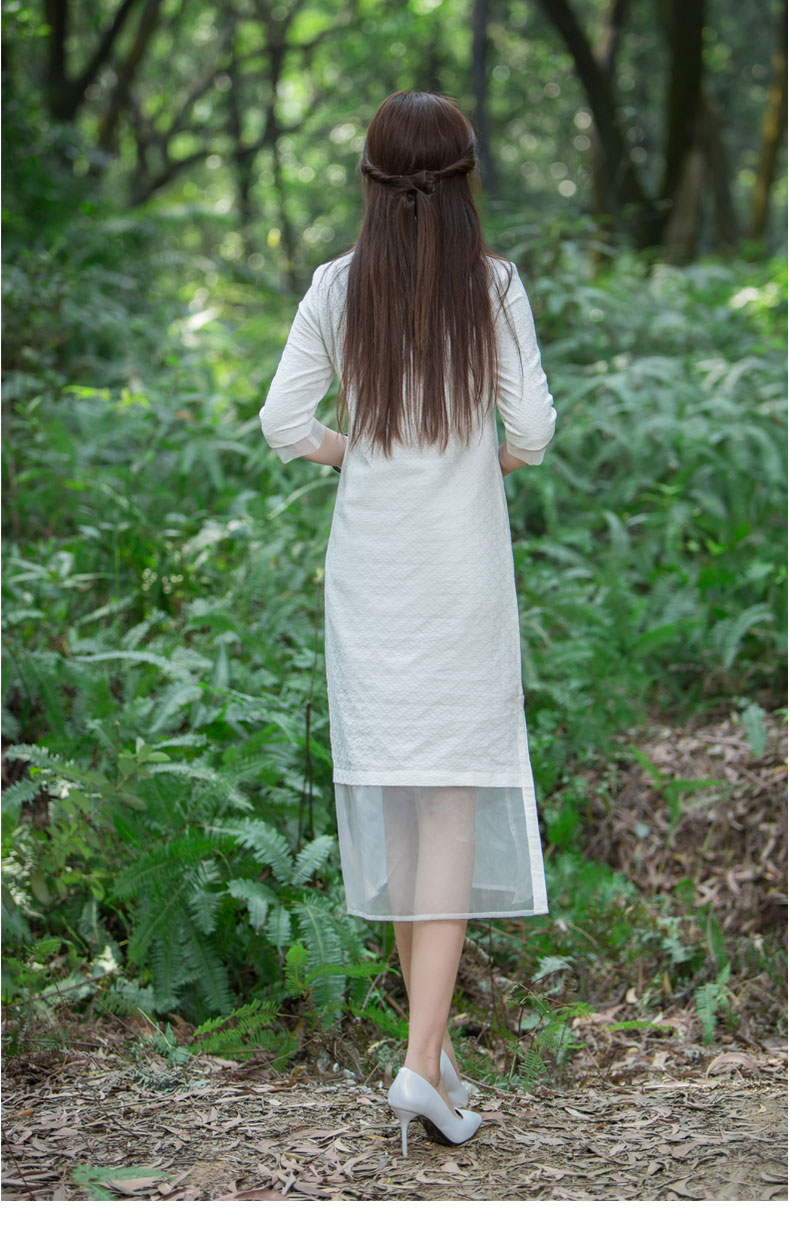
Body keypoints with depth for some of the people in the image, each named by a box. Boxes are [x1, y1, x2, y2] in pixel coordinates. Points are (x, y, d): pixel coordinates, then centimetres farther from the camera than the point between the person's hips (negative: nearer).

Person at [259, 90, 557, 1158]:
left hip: (367, 568, 3)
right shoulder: (493, 285, -7)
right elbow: (532, 425, -10)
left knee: (396, 800, 12)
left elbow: (284, 424, -4)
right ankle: (424, 1061, -10)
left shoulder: (338, 285, -1)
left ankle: (431, 1042, 20)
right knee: (455, 805, 0)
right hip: (464, 571, -2)